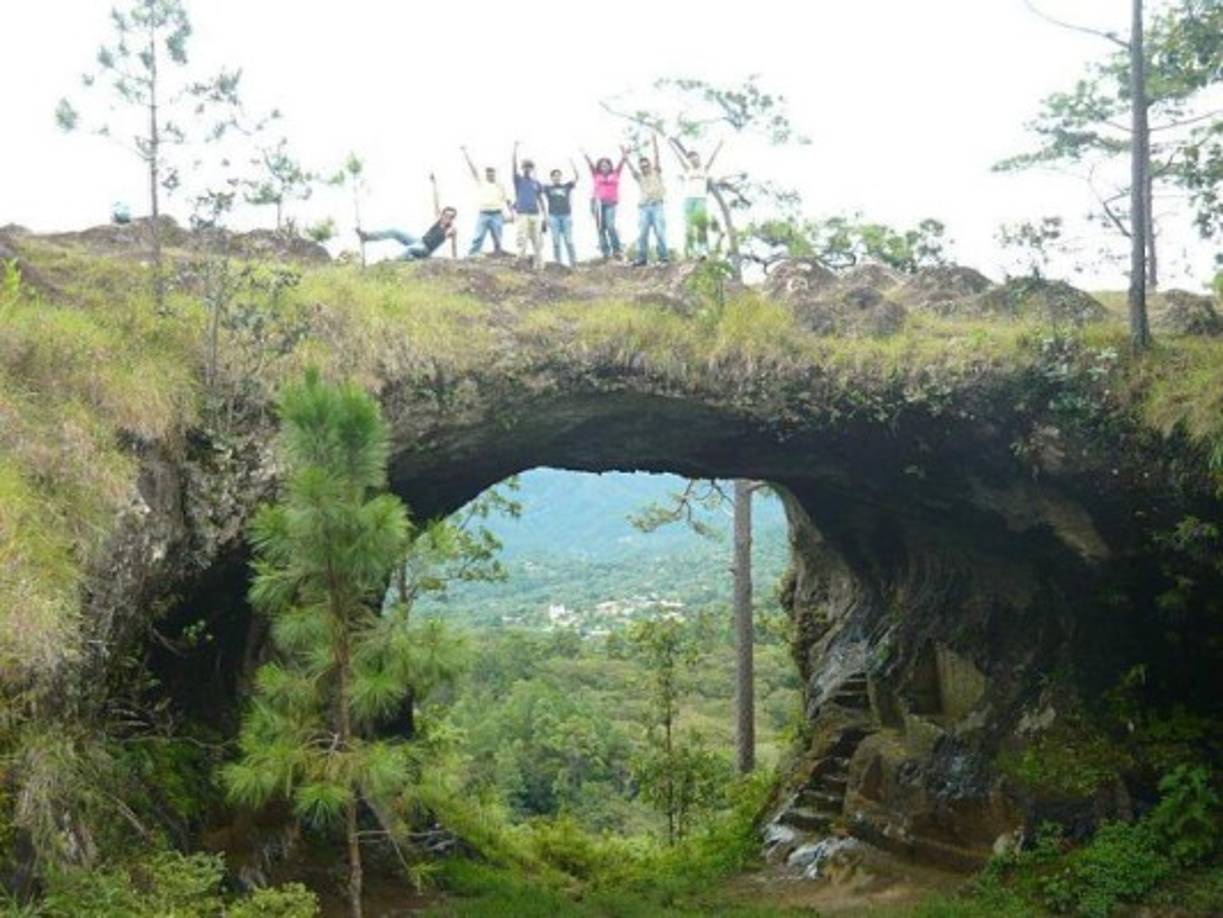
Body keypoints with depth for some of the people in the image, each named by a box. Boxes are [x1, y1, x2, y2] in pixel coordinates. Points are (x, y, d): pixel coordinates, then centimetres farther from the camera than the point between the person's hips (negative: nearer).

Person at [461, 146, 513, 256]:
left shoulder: (500, 186, 11)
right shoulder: (480, 183, 10)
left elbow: (507, 200, 13)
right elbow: (472, 168, 7)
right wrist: (465, 152, 4)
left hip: (497, 215, 1)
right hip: (483, 214, -1)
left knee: (497, 240, 2)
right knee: (478, 238, -9)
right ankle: (471, 256, -13)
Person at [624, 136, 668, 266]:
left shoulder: (656, 172, 11)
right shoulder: (639, 177, 15)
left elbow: (657, 157, 1)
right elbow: (631, 167, 3)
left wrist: (655, 143, -10)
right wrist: (625, 156, -10)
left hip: (657, 205, -2)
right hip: (644, 207, 2)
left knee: (660, 232, -6)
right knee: (642, 234, -2)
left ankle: (663, 257, -1)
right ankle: (642, 257, 2)